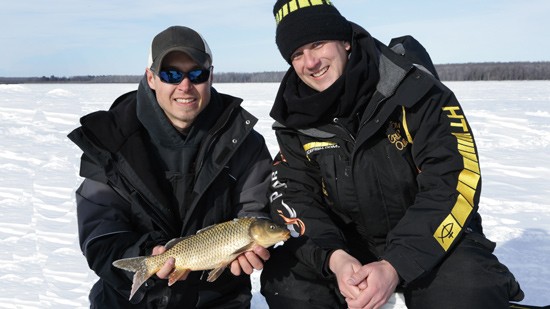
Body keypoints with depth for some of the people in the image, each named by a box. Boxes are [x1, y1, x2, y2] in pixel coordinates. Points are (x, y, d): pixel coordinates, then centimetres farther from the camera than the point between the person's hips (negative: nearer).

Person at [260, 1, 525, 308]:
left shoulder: (413, 90, -17)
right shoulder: (296, 120, -3)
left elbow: (453, 183, -20)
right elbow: (294, 197, -5)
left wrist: (395, 265, -29)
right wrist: (334, 257, -25)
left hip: (432, 238, -3)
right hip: (348, 243, 4)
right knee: (282, 275, -19)